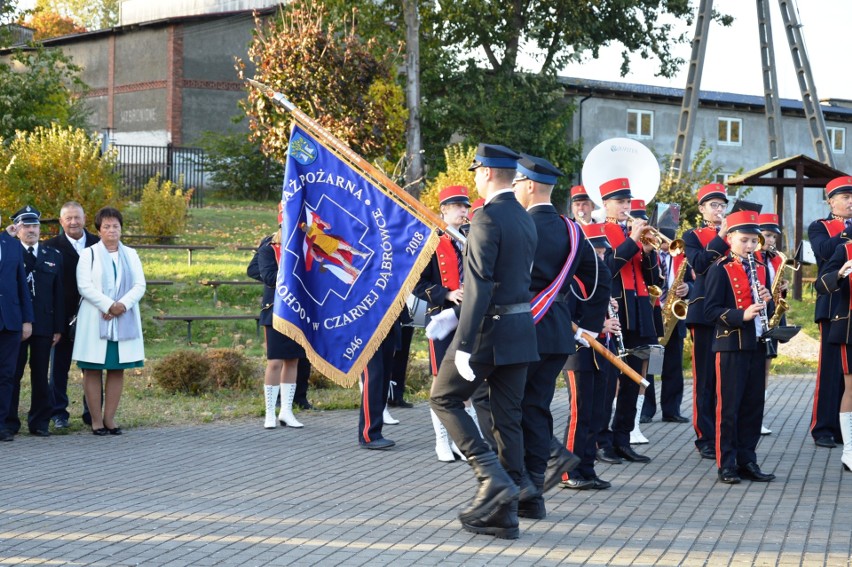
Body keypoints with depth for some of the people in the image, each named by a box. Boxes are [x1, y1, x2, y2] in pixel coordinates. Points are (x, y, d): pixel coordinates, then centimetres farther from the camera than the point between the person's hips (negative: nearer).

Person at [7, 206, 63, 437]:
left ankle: (40, 422, 13)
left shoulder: (54, 256, 11)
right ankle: (9, 422, 10)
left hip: (43, 325, 2)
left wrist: (58, 327, 4)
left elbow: (58, 294, 9)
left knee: (40, 375, 6)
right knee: (12, 374, 3)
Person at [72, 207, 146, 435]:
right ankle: (96, 420, 0)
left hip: (124, 321, 3)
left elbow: (140, 285, 4)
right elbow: (84, 286, -7)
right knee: (93, 371, -3)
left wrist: (123, 304, -13)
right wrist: (108, 306, -17)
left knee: (117, 370, 3)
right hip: (95, 320, -3)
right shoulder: (89, 254, 4)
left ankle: (109, 419, 8)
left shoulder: (131, 255, 14)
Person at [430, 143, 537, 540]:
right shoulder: (525, 220, 13)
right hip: (521, 329, 8)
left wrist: (464, 344, -23)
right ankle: (504, 513, 11)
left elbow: (479, 286, -22)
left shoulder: (488, 217, -15)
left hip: (488, 329, -8)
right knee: (508, 418, 9)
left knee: (445, 398, 7)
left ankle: (492, 477, -7)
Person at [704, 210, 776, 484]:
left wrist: (767, 302, -3)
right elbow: (711, 309, -10)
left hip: (757, 345, 6)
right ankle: (726, 464, 4)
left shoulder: (761, 269, 14)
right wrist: (741, 315, -22)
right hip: (731, 345, -6)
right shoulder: (720, 270, -5)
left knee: (754, 405, 8)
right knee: (729, 405, -2)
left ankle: (747, 461, 17)